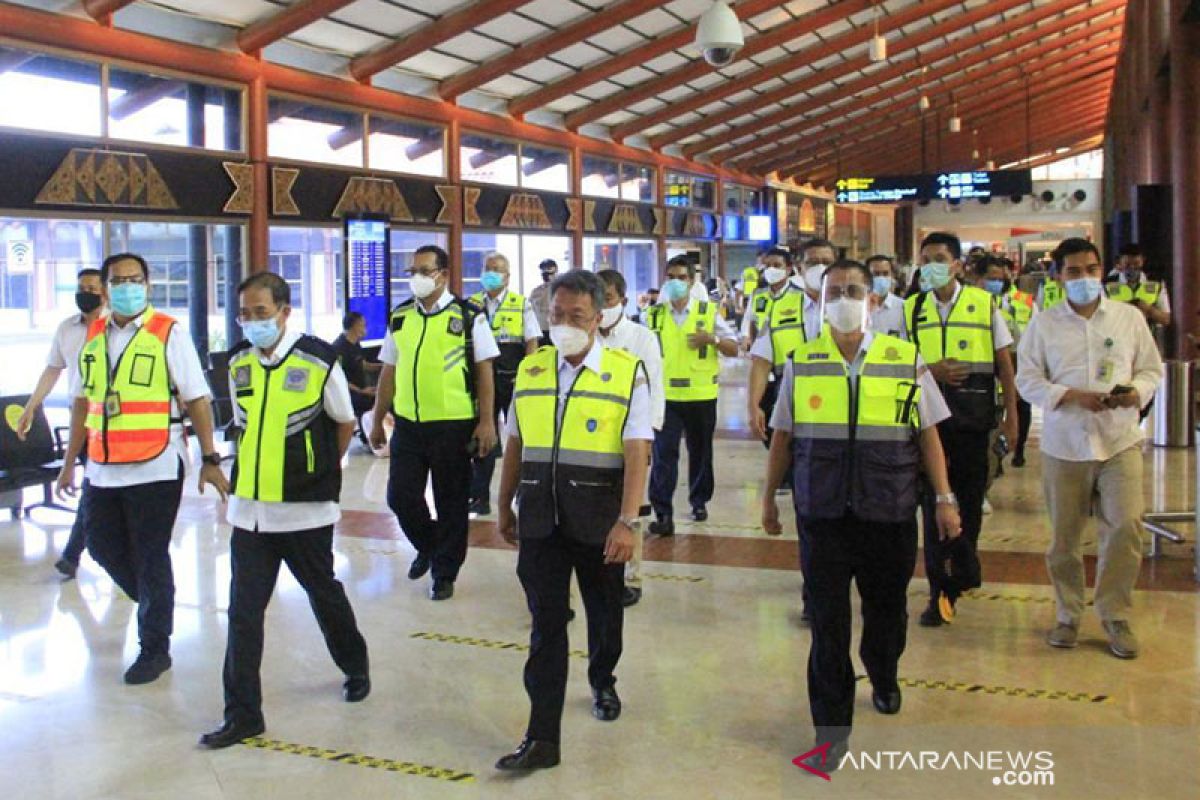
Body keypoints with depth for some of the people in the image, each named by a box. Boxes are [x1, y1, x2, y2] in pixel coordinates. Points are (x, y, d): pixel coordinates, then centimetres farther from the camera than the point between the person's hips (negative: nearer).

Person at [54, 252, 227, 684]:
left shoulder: (168, 335, -6)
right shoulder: (93, 336, 8)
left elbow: (197, 400, -8)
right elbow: (83, 402, 16)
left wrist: (209, 460, -12)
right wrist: (69, 462, 16)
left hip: (155, 469, -5)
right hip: (102, 469, 6)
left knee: (151, 558, 3)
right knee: (103, 547, 15)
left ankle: (155, 648, 18)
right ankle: (153, 602, 40)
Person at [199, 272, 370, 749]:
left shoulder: (318, 361, -11)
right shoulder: (239, 362, 3)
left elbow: (344, 424, 2)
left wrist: (318, 473, 5)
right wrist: (256, 471, 9)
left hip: (305, 510, -4)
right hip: (249, 509, 4)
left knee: (324, 594, 15)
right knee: (244, 612, 2)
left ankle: (355, 668, 40)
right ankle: (242, 714, 10)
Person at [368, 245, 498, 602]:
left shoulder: (468, 317, -4)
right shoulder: (400, 316, 8)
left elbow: (484, 371, -4)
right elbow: (388, 372, 12)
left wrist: (486, 422, -10)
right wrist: (377, 422, 12)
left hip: (453, 426, -4)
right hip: (408, 425, 4)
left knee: (451, 503, 6)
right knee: (400, 497, 6)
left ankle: (445, 572, 24)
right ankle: (428, 546, 35)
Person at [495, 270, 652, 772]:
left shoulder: (627, 373, -7)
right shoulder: (530, 370, 6)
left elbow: (636, 453, -13)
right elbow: (515, 444, 13)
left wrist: (627, 522, -20)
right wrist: (505, 507, 15)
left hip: (599, 519, -2)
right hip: (540, 518, 2)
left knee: (604, 612, 17)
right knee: (546, 625, 1)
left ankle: (602, 683, 46)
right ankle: (543, 738, 4)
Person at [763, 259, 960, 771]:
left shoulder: (906, 360, 1)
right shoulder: (801, 363, 2)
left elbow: (928, 436, 5)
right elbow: (782, 437, 10)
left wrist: (945, 499, 2)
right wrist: (768, 498, 13)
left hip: (889, 513, 1)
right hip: (822, 513, -1)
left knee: (886, 608, 16)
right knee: (827, 622, 0)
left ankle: (884, 678, 48)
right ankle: (831, 730, 13)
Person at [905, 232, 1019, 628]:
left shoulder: (983, 303, 3)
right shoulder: (912, 308, 6)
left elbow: (1004, 362, 4)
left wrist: (1011, 414, 0)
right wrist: (930, 370, -11)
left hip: (973, 412, 0)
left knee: (970, 495, 8)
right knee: (933, 497, -2)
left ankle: (961, 570, 29)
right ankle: (940, 588, 3)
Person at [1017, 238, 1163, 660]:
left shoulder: (1130, 317, 8)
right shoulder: (1044, 324, 5)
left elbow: (1152, 369, 10)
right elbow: (1027, 379, 0)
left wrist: (1136, 392, -12)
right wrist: (1072, 395, -15)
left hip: (1120, 440, 0)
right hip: (1064, 444, 0)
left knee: (1126, 527, -9)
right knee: (1063, 537, 7)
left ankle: (1116, 615, 9)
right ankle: (1068, 614, 24)